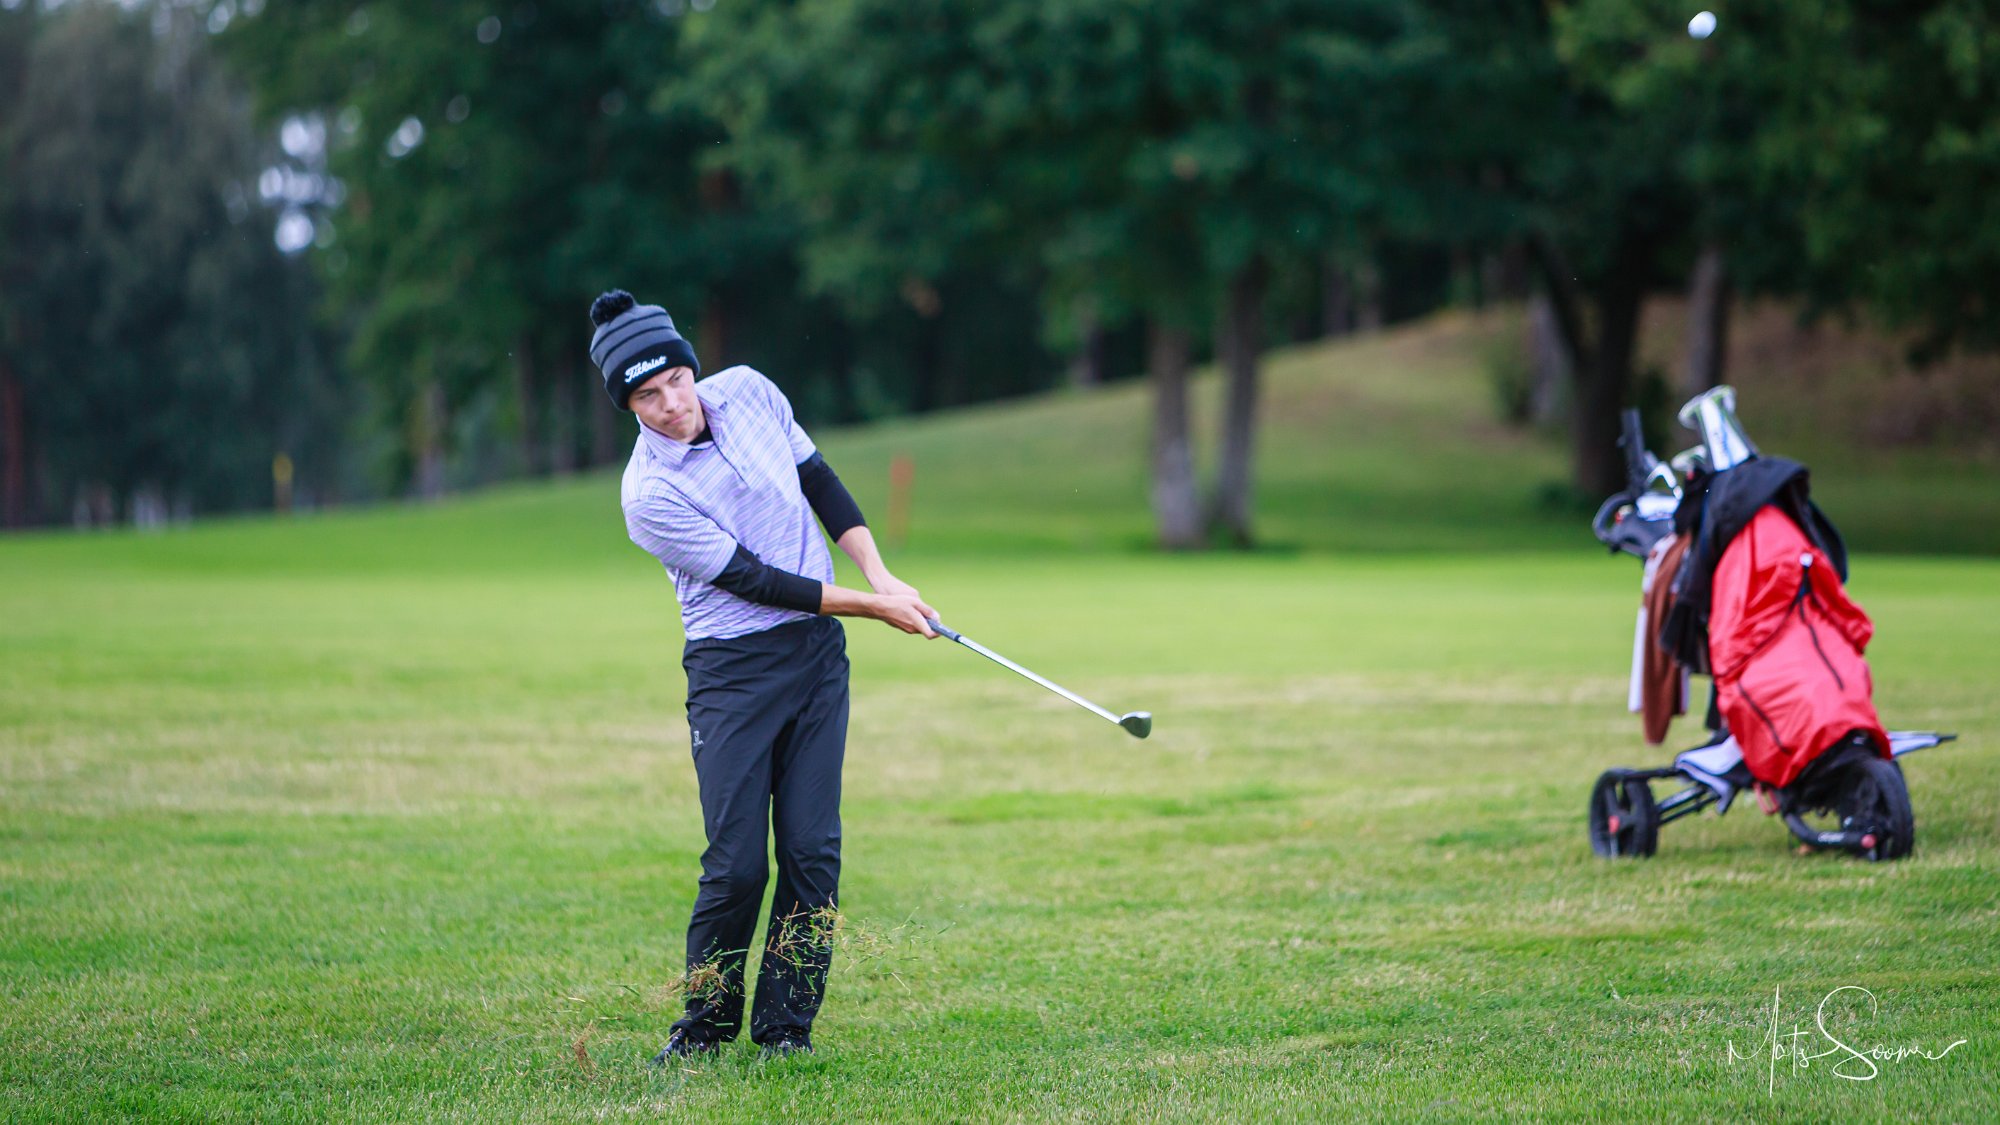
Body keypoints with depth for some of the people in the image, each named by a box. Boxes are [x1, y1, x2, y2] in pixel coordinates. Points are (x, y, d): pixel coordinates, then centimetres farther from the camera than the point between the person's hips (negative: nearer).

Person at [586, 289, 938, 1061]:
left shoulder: (748, 392, 0)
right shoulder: (650, 496, -17)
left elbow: (819, 482, 13)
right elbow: (752, 580, -16)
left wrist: (882, 577, 2)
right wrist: (872, 609, -12)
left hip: (818, 650, 5)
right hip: (731, 671, -5)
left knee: (812, 852, -2)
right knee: (736, 862, -10)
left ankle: (785, 1030, 5)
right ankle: (705, 1027, 8)